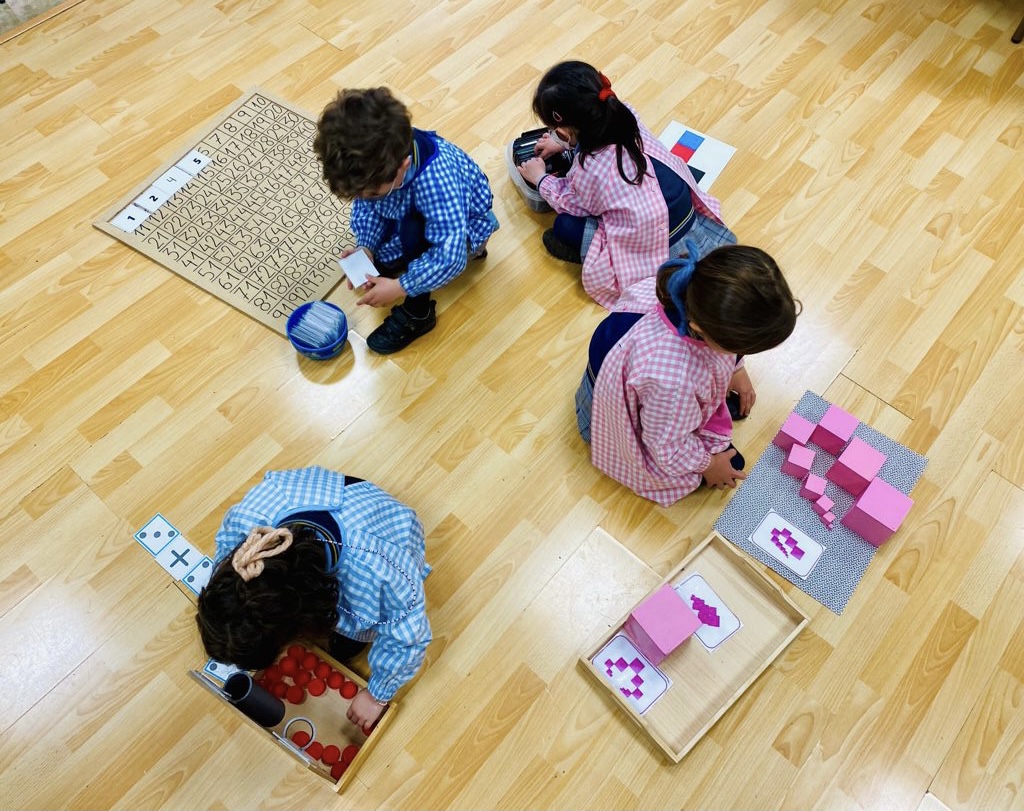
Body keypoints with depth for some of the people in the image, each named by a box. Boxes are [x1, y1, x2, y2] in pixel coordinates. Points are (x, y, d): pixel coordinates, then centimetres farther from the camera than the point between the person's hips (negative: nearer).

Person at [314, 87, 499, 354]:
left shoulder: (435, 179, -43)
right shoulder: (373, 160, -25)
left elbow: (450, 257, -42)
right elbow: (367, 206, -8)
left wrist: (400, 287, -36)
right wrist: (365, 247, -23)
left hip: (461, 222, -6)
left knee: (413, 230, -34)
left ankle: (418, 313, -15)